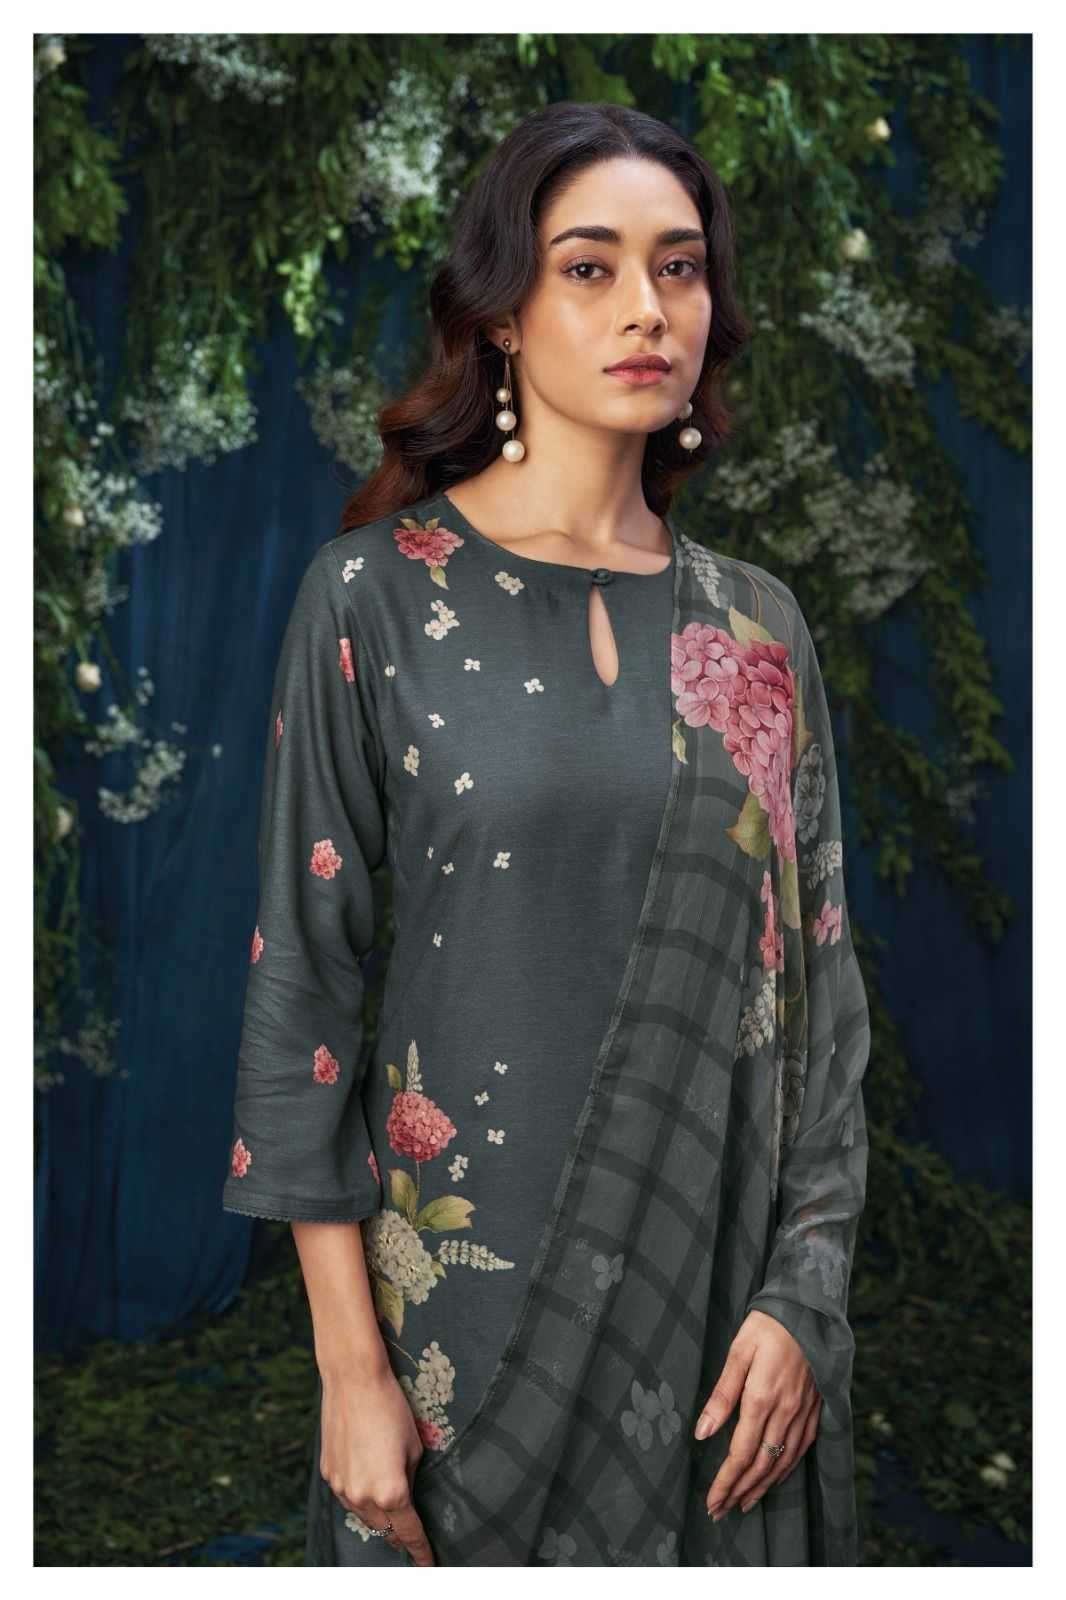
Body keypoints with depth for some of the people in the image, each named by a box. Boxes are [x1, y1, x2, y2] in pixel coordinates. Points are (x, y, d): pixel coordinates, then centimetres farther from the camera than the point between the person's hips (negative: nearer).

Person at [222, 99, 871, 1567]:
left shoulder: (759, 625, 5)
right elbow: (302, 973, -7)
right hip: (474, 1270, -3)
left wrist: (803, 1294, -5)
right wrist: (349, 1361, -10)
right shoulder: (379, 594, -5)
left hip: (727, 1281, 3)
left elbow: (819, 967, 5)